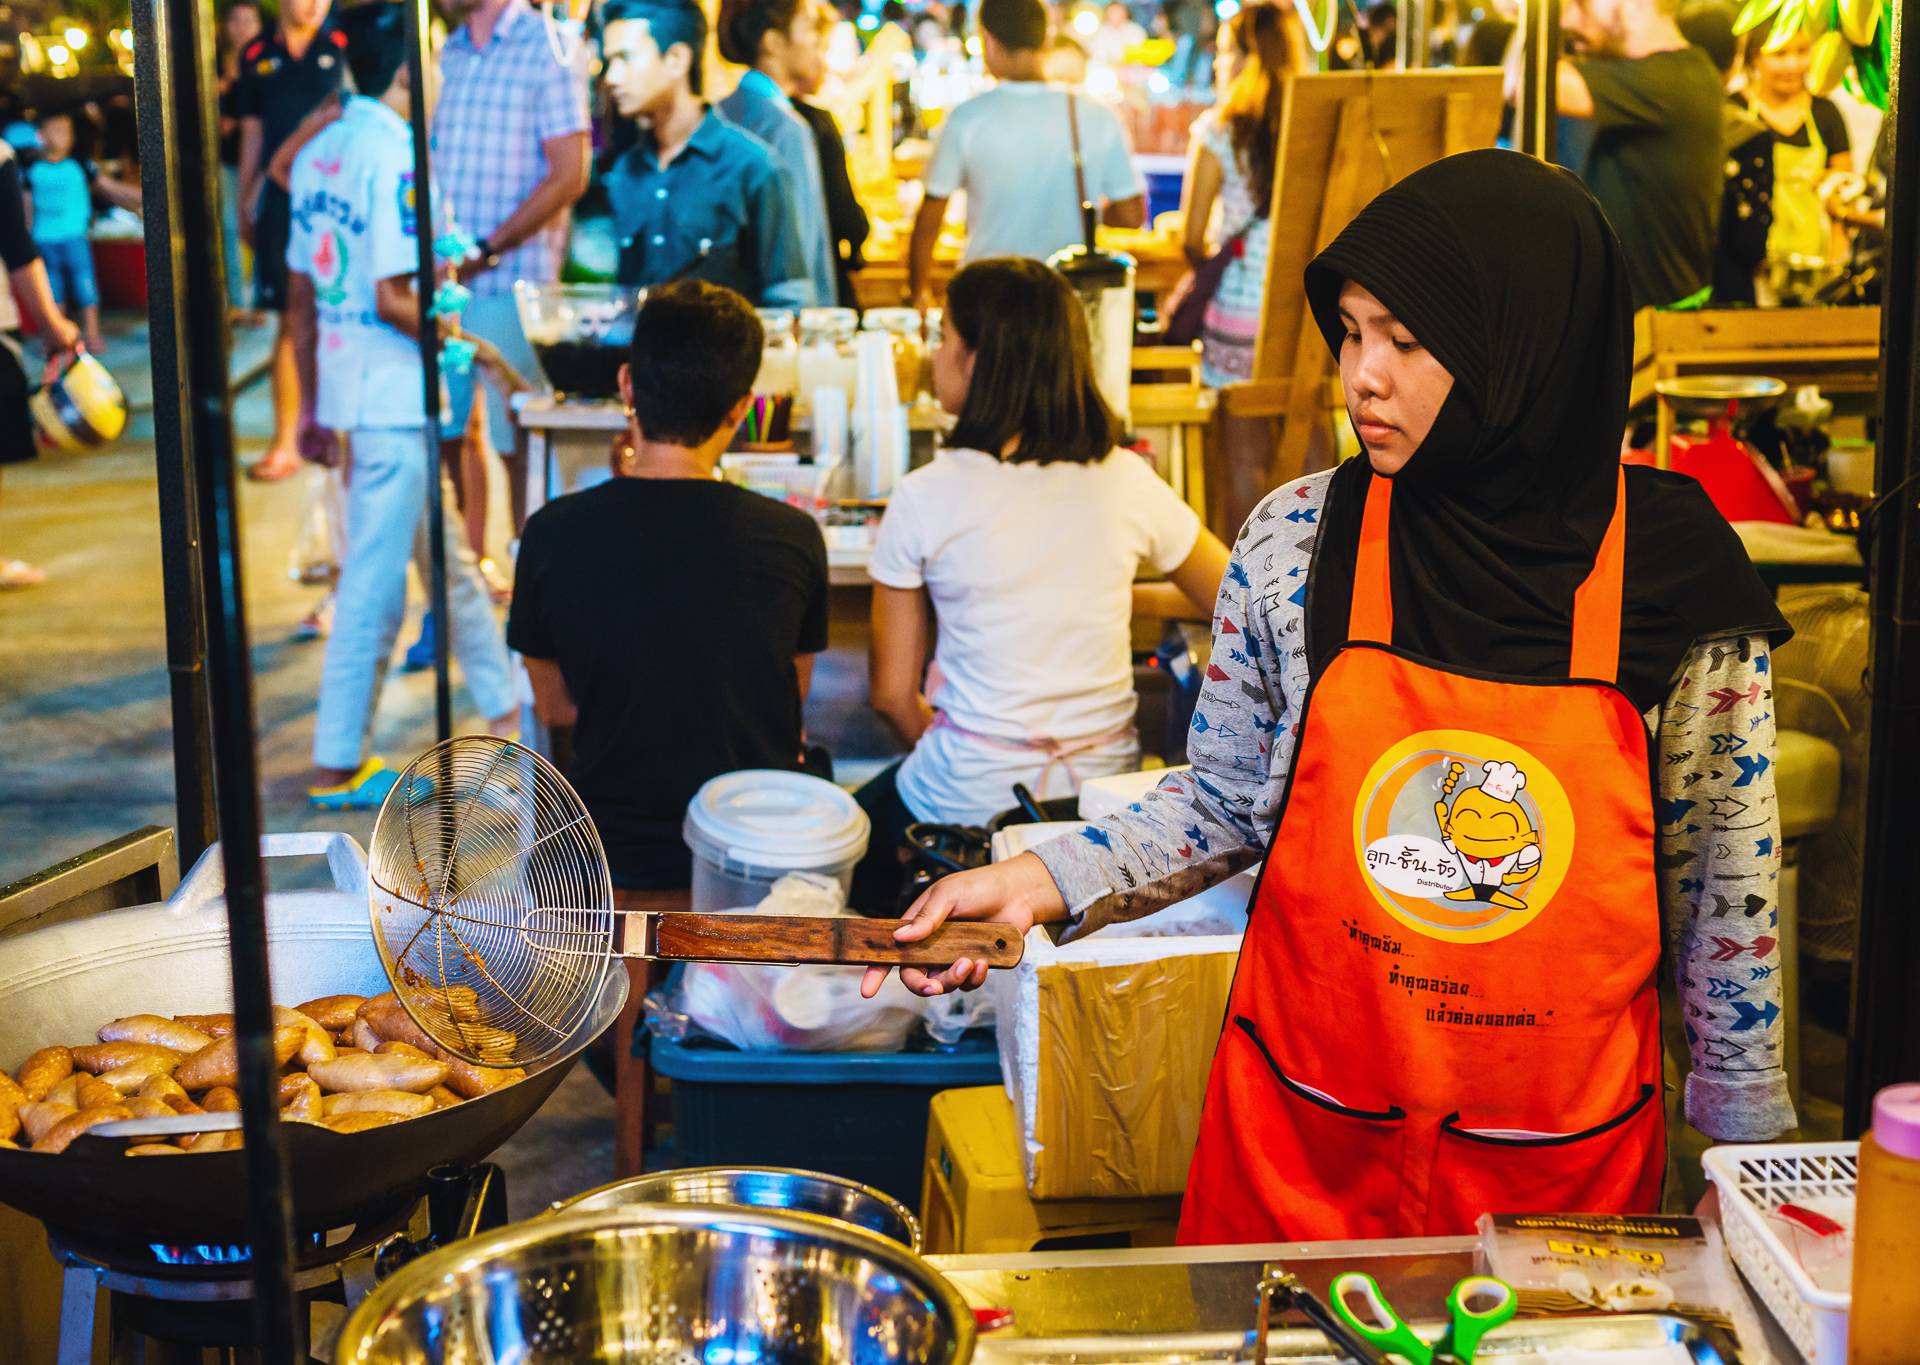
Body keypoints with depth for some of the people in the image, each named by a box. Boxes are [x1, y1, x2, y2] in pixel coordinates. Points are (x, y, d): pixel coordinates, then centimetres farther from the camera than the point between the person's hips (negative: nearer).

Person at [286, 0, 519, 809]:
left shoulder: (318, 156, 9)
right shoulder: (396, 157, -16)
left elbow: (301, 295, 12)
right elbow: (393, 300, -22)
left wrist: (311, 406, 17)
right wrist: (470, 346, -8)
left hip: (345, 391, 9)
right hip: (394, 399, -9)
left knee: (447, 558, 20)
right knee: (374, 582, -1)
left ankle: (505, 705, 33)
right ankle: (337, 766, 6)